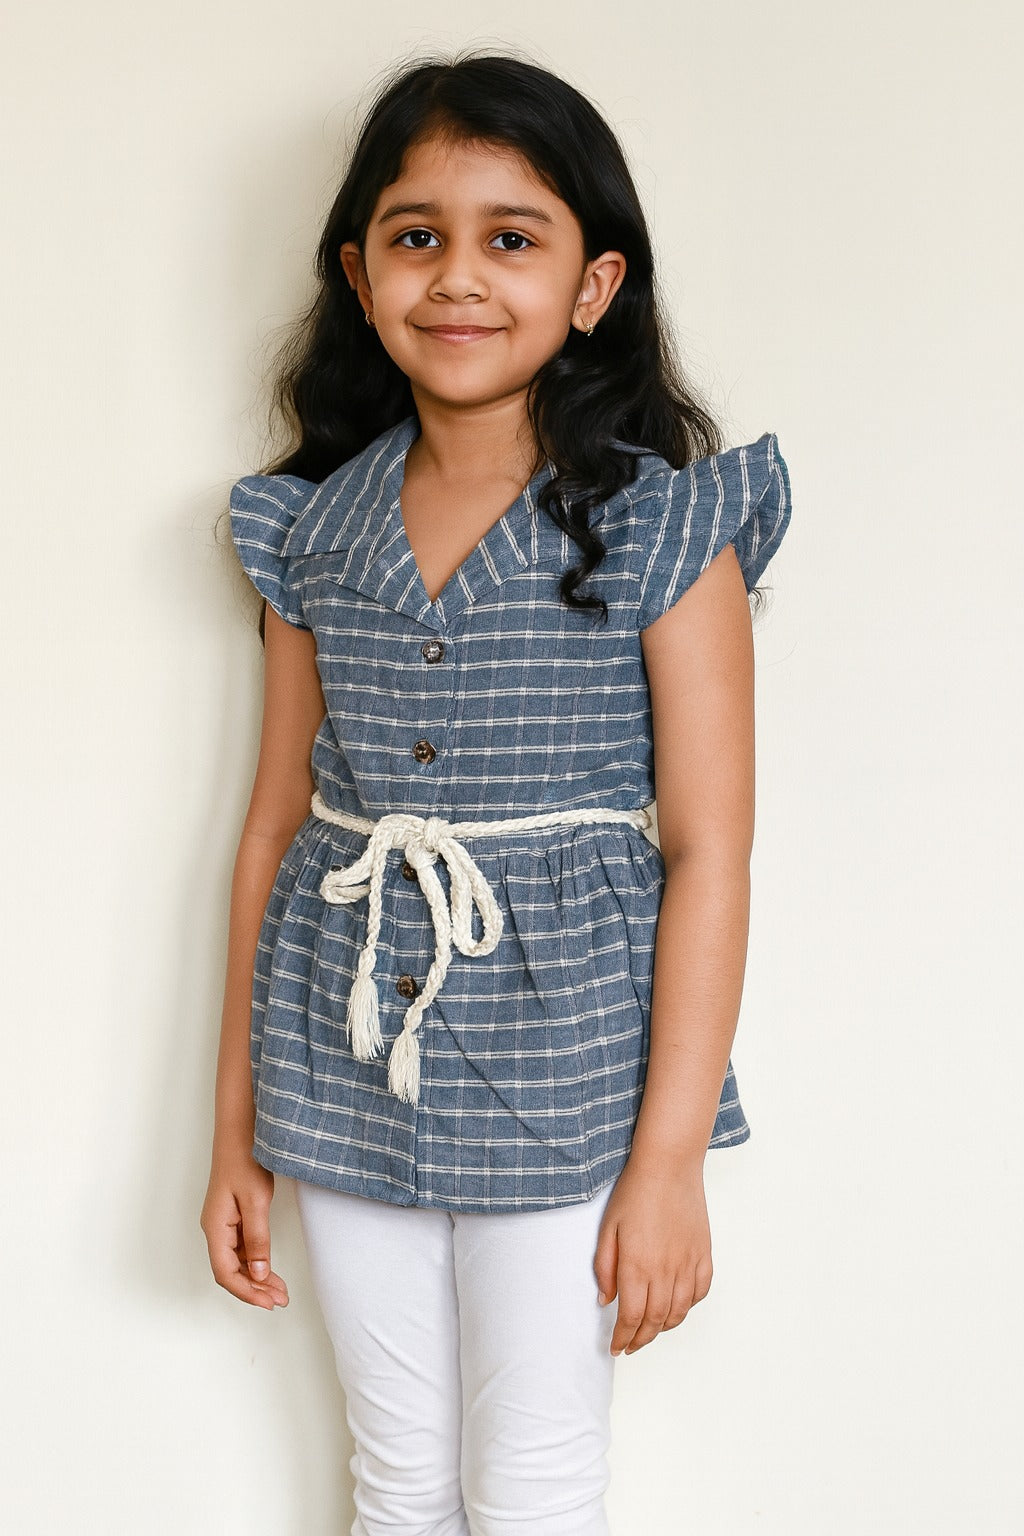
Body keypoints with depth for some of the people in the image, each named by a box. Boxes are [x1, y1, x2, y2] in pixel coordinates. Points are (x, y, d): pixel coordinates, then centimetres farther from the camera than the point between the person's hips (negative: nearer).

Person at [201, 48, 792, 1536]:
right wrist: (236, 1131, 10)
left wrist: (670, 1160, -12)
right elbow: (278, 822, 8)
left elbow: (707, 854, -9)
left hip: (559, 1076, -3)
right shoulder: (314, 529, 4)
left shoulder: (661, 526, -8)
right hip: (347, 1071, 4)